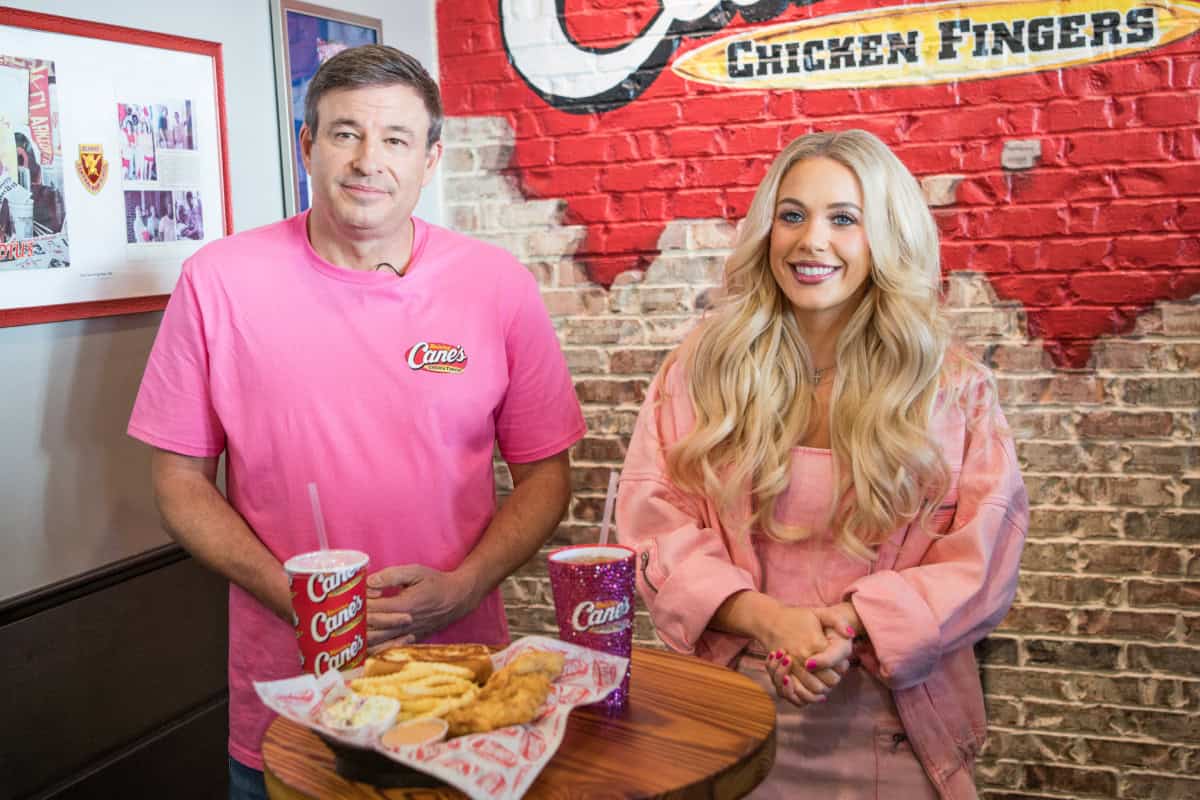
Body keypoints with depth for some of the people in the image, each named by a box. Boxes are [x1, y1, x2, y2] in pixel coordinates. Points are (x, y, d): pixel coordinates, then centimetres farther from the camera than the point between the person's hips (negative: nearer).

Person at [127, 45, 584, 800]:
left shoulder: (500, 284, -5)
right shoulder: (218, 280, -6)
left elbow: (545, 472, 1)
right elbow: (181, 480, -1)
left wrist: (463, 587, -15)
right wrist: (293, 596, -14)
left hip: (460, 675, 1)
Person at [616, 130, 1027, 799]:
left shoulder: (952, 387, -2)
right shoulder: (705, 366, -2)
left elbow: (980, 557, -6)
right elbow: (655, 520, -6)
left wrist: (847, 623, -20)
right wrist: (768, 618, -19)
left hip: (892, 724, 0)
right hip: (731, 706, 1)